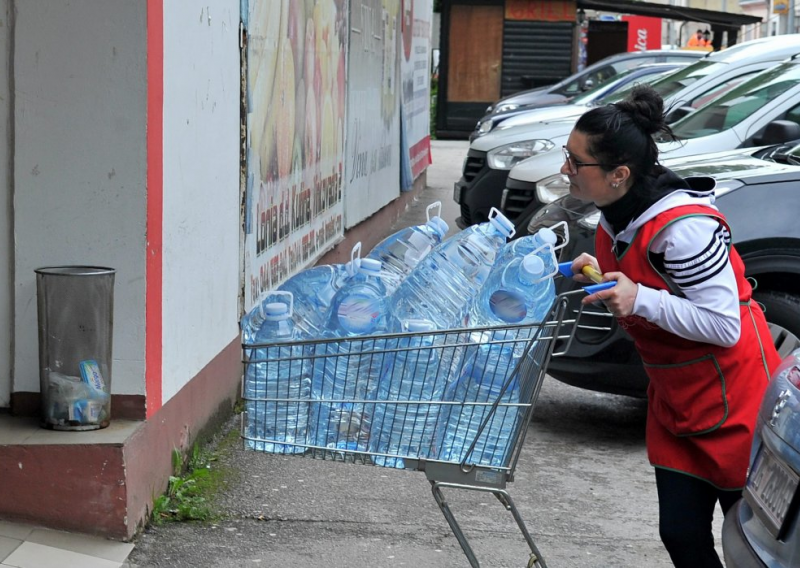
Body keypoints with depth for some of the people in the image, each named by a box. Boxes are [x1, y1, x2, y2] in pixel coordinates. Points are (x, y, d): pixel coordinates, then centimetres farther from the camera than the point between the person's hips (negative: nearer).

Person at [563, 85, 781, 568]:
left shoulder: (683, 226, -27)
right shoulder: (616, 216, 2)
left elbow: (723, 326, -26)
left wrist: (639, 299, -33)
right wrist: (600, 276, -1)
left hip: (732, 401, -9)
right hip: (675, 400, 9)